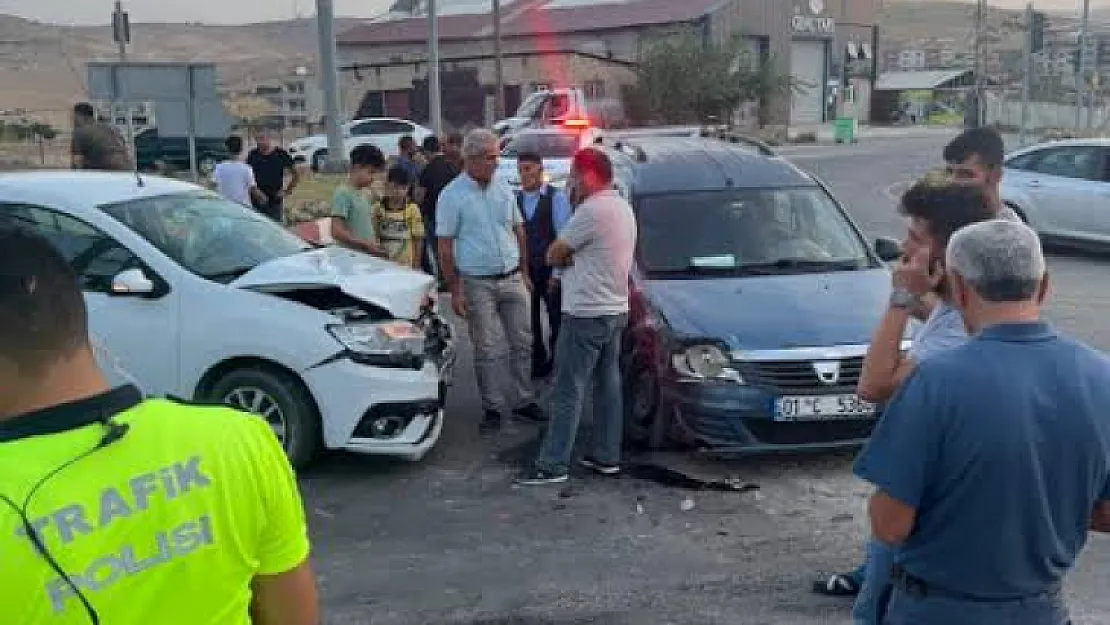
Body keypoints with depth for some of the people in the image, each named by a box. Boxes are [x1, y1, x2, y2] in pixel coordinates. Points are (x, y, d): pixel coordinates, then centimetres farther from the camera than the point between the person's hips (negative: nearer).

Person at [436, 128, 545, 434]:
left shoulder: (503, 188, 7)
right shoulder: (452, 195, -7)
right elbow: (445, 247, -7)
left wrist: (524, 272, 13)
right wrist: (455, 291, -11)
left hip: (512, 279, 5)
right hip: (477, 283, -4)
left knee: (522, 343, 9)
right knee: (487, 350, 3)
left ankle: (524, 401, 21)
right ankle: (492, 408, 14)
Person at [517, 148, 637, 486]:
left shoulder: (591, 210, -19)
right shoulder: (623, 207, 12)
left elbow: (553, 255, -13)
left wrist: (567, 256, 5)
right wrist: (575, 257, 0)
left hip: (586, 314, -10)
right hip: (615, 310, 10)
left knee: (568, 392, -5)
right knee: (608, 385, 13)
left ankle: (553, 465, 0)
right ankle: (607, 456, 20)